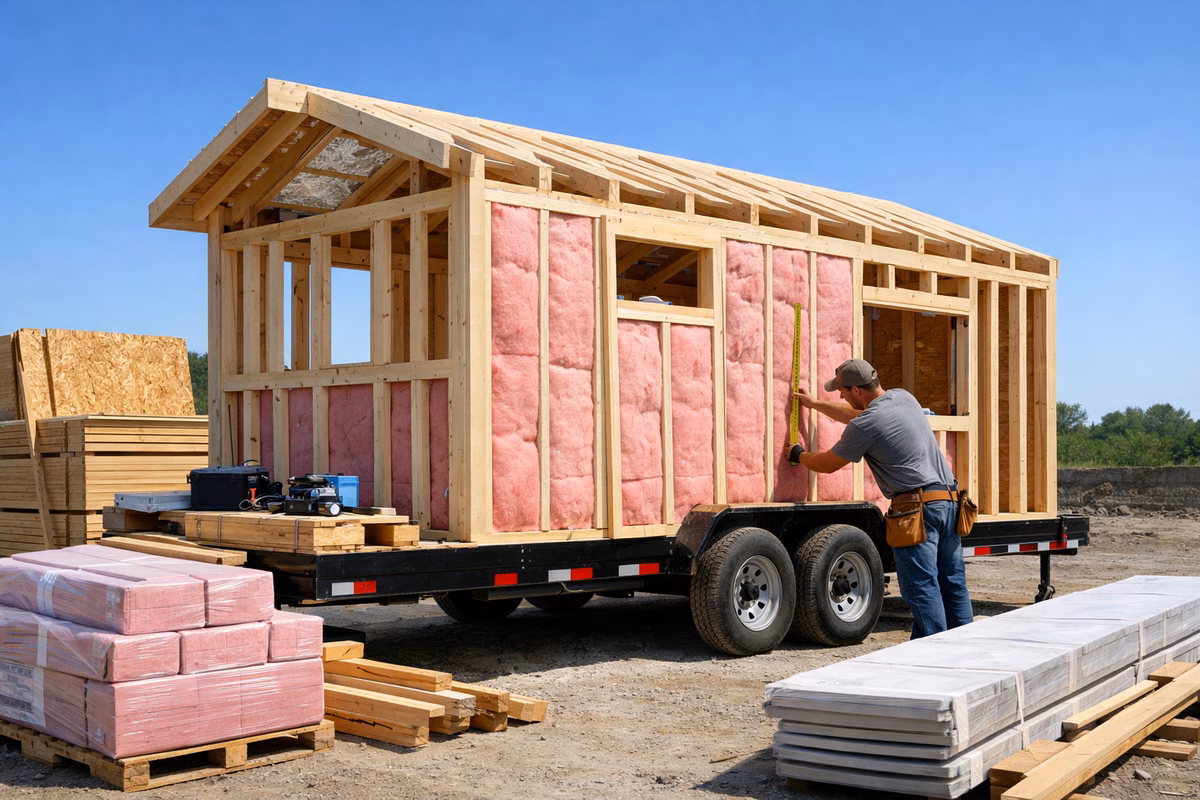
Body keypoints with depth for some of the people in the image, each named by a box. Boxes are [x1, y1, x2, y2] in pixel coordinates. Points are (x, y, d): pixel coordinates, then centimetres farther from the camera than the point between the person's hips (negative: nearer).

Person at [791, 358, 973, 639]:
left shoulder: (865, 425, -10)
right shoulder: (904, 397, 15)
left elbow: (827, 463, 4)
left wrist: (799, 455, 24)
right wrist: (814, 404, 43)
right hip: (949, 500, 8)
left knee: (921, 586, -6)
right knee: (953, 583, 11)